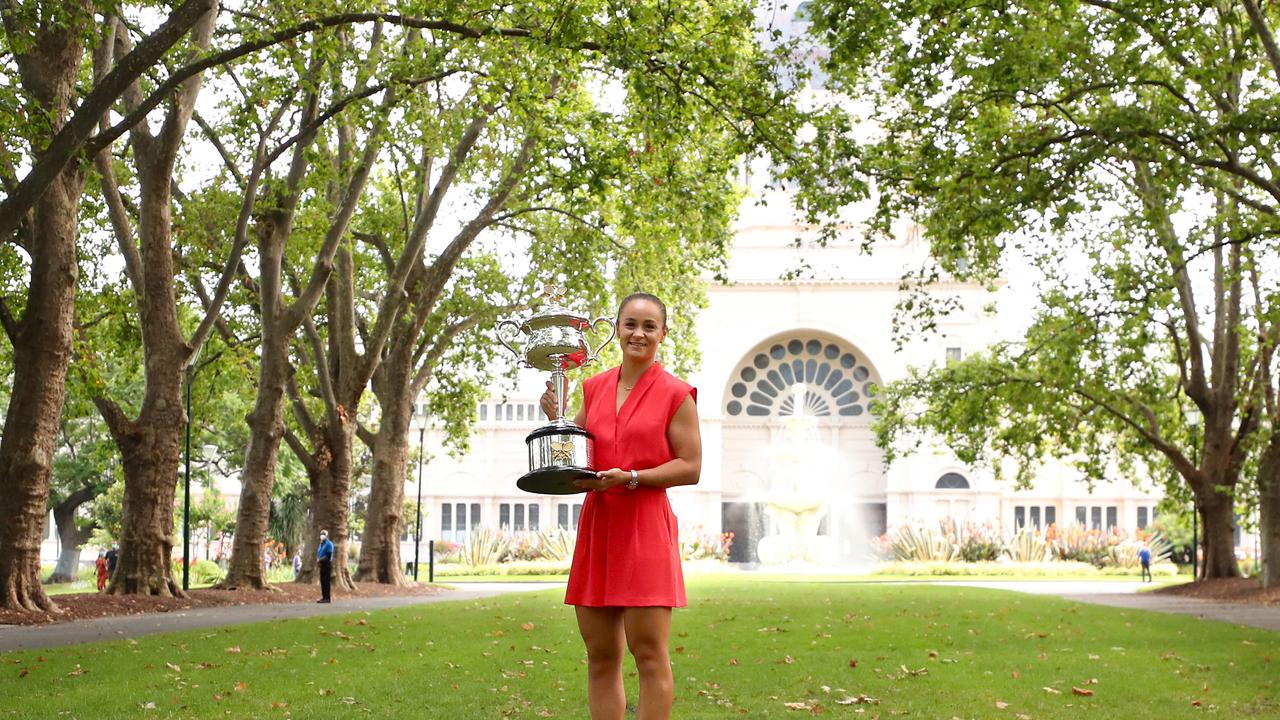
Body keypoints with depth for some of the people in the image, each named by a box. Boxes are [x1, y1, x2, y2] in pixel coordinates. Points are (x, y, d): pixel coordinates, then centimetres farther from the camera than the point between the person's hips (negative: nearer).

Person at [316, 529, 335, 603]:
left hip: (327, 564, -9)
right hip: (322, 564, 9)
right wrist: (318, 559, 2)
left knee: (326, 581, -9)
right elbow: (318, 553, 21)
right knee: (322, 581, 10)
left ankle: (327, 598, -8)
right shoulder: (321, 544, 17)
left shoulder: (329, 544, -11)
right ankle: (324, 597, 15)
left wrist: (321, 559, -13)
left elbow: (328, 556, -17)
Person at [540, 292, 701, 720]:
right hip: (596, 524, 6)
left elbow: (690, 468, -6)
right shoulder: (594, 387, 13)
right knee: (600, 656, 8)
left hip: (645, 528, -5)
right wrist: (556, 419, 5)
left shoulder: (675, 394, -2)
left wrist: (630, 478, -16)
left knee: (649, 654, -5)